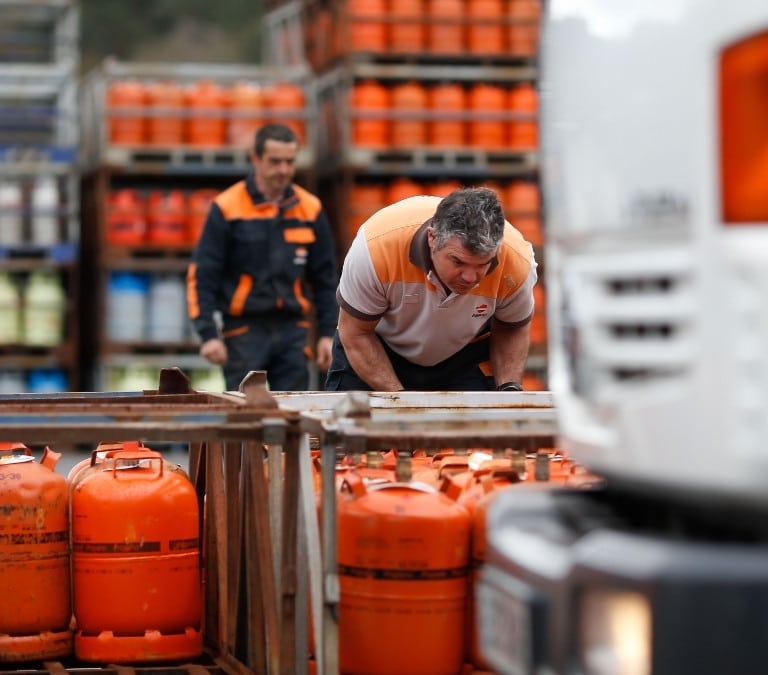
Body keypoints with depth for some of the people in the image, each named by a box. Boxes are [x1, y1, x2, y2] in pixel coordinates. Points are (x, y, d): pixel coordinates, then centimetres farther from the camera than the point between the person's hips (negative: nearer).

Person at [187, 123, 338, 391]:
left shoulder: (310, 209, 6)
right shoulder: (226, 208, -4)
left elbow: (324, 278, 12)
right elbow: (201, 275, -5)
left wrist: (326, 333, 6)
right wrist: (208, 334, -12)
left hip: (292, 329, 3)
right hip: (244, 329, -3)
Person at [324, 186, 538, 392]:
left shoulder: (517, 263, -29)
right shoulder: (376, 245, -36)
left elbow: (513, 329, -6)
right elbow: (355, 333, -20)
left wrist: (509, 388, -21)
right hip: (380, 350, -1)